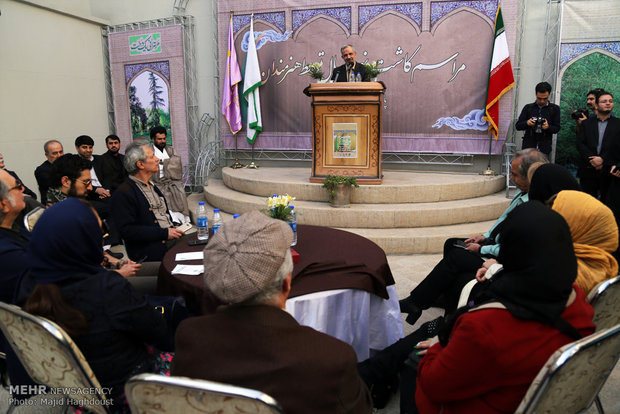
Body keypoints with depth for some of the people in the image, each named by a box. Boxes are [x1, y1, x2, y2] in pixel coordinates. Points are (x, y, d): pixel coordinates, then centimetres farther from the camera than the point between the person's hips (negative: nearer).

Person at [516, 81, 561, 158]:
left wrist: (548, 127, -16)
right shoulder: (528, 107, 9)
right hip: (529, 145, 1)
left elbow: (557, 128, 7)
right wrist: (527, 123, -16)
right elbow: (518, 126, 6)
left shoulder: (554, 108, 8)